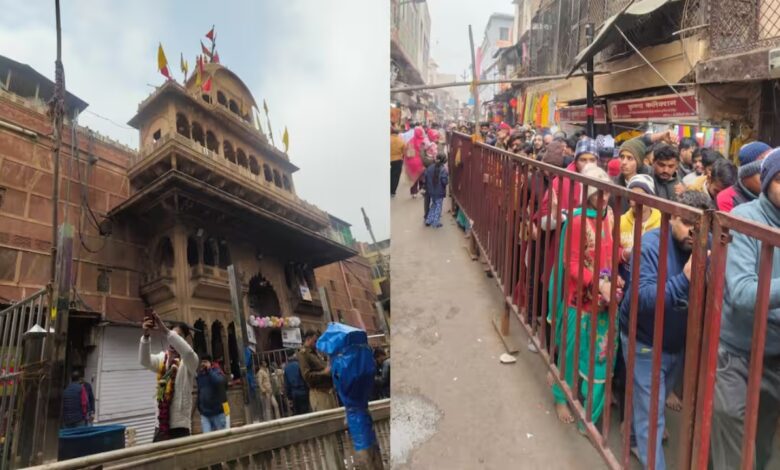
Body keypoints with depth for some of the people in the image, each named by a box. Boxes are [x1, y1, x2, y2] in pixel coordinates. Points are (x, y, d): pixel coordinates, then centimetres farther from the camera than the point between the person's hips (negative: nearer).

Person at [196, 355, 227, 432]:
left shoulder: (217, 372, 0)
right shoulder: (199, 375, 7)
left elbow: (219, 382, -23)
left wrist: (209, 370, -15)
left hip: (218, 412, -2)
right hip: (204, 414, 2)